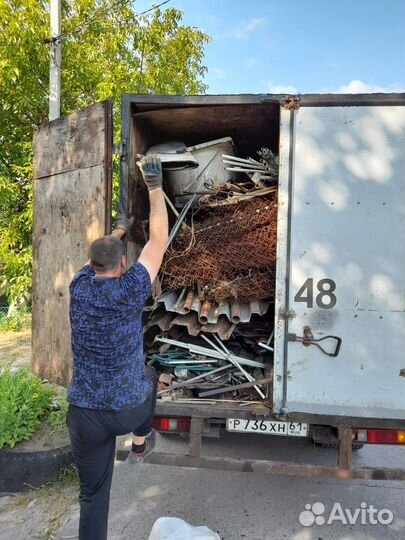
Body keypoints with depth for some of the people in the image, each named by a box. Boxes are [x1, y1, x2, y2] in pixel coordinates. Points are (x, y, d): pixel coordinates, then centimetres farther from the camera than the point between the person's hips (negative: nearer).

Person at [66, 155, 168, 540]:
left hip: (84, 414, 2)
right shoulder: (130, 290, -14)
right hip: (130, 410, -2)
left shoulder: (79, 287, -4)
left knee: (93, 494, 16)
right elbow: (158, 241, -6)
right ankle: (140, 442, 41)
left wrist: (121, 229, 35)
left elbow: (101, 252, 17)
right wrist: (154, 187, 2)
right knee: (147, 375, 31)